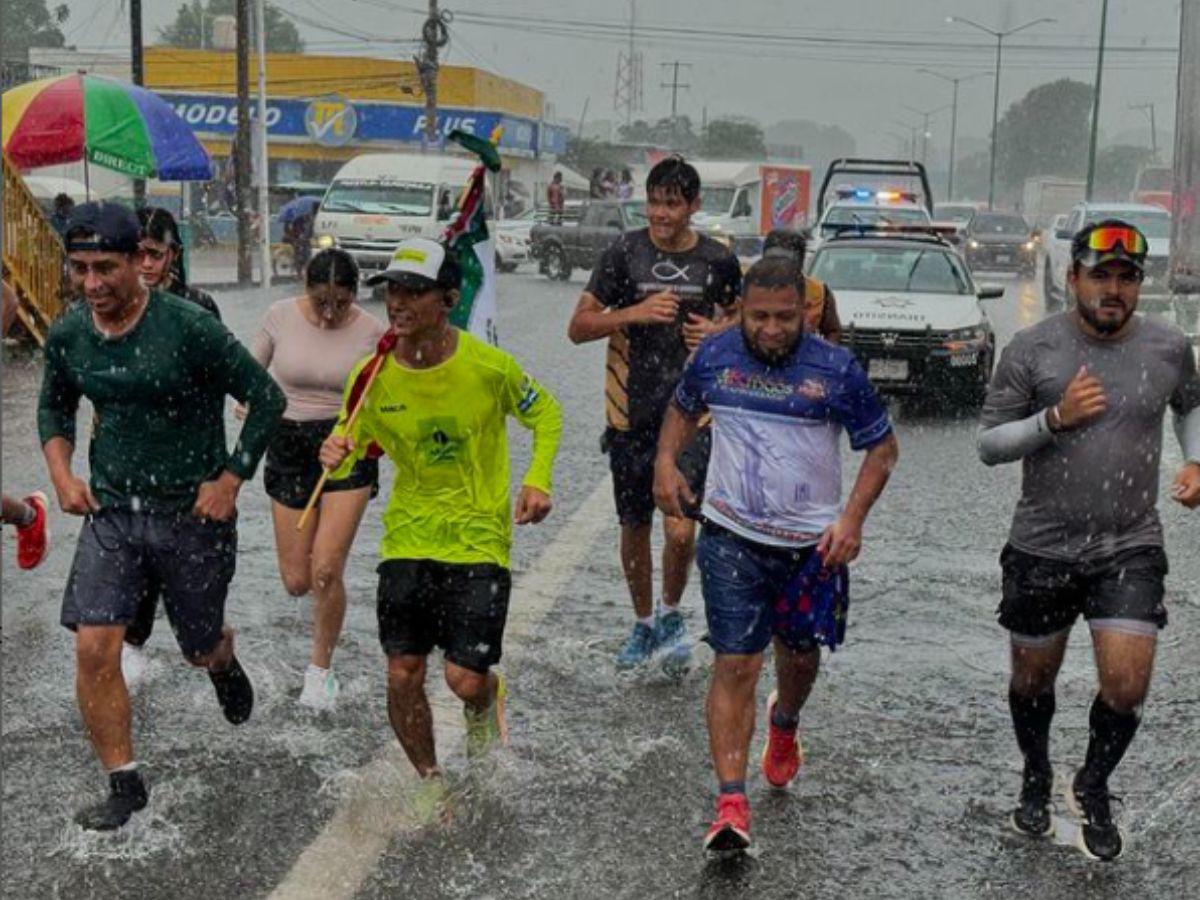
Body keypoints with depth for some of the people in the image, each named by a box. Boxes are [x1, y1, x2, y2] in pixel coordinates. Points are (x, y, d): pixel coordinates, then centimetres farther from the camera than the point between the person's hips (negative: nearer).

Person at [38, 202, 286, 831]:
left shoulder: (188, 327, -18)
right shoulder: (67, 336, -2)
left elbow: (267, 400, -10)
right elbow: (54, 407, 17)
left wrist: (230, 479, -13)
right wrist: (62, 474, 2)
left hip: (192, 513, -3)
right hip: (110, 514, 3)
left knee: (202, 649, 13)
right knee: (93, 650, -8)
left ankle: (225, 665, 52)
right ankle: (124, 785, 8)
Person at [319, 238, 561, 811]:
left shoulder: (490, 366, -12)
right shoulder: (373, 376, -7)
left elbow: (546, 415, 6)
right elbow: (349, 449, 4)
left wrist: (538, 481, -7)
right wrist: (335, 458, -19)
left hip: (480, 542, -2)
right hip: (407, 541, 2)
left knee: (465, 680, -8)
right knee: (402, 678, 0)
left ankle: (487, 703, 32)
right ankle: (431, 784, 26)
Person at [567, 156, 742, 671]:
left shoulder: (718, 261, 1)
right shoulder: (625, 253, -3)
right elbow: (578, 327, -2)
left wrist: (719, 333, -4)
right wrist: (634, 313, -18)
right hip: (631, 415, 1)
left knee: (680, 531, -12)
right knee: (634, 529, 13)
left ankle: (672, 615, 17)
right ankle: (643, 624, 35)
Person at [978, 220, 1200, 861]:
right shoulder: (1032, 349, -9)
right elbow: (989, 444, -6)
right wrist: (1055, 418, -21)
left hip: (1131, 548, 1)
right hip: (1043, 547, -1)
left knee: (1126, 685, -8)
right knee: (1034, 679, 14)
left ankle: (1093, 788, 21)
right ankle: (1036, 780, 42)